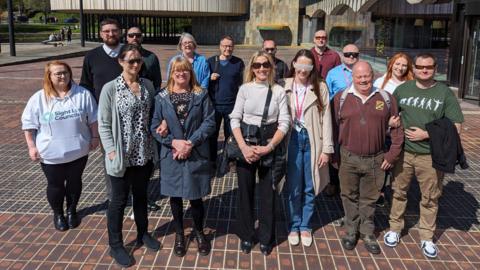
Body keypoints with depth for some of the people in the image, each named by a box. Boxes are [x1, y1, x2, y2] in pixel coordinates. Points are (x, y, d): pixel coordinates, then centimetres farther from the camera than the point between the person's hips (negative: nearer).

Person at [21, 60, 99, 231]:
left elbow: (93, 119, 2)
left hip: (78, 151, 1)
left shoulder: (82, 94, -6)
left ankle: (72, 210, 36)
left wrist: (95, 137, 2)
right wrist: (31, 146, -5)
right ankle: (58, 214, 35)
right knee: (55, 185, 13)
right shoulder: (39, 99, -9)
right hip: (51, 154, -1)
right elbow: (29, 124, -3)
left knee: (74, 182, 15)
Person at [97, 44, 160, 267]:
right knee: (119, 200, 9)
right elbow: (103, 124, -9)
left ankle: (143, 234, 40)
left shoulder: (148, 85, 3)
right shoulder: (110, 88, -11)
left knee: (141, 195, 21)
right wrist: (111, 150, -15)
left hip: (144, 153, 4)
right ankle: (115, 245, 25)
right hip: (121, 155, -4)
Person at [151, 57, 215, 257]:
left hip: (196, 155, -1)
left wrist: (191, 142, -16)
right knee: (175, 196, 12)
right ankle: (179, 234, 33)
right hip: (171, 155, 1)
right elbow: (155, 126, -2)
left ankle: (199, 232, 31)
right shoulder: (162, 97, 0)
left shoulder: (201, 95, -1)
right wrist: (174, 142, -16)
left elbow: (209, 122, -7)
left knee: (196, 196, 7)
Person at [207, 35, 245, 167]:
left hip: (232, 105, -1)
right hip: (214, 104, 1)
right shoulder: (211, 61, 4)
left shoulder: (238, 63, 3)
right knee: (212, 134, 9)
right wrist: (210, 78, -11)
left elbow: (242, 83, 8)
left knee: (230, 134, 8)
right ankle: (212, 160, 22)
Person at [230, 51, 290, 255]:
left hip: (270, 147, 0)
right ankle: (246, 235, 27)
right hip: (246, 146, 0)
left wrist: (269, 147, -16)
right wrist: (243, 147, -15)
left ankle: (266, 237, 25)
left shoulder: (279, 91, 0)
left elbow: (284, 122, -5)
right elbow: (235, 119, -4)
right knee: (245, 191, 9)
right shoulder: (244, 88, 1)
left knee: (268, 192, 8)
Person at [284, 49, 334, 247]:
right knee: (294, 188, 8)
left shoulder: (320, 88, -1)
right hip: (292, 140, 0)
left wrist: (326, 149, -5)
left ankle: (305, 226, 28)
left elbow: (326, 119, -1)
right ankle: (294, 226, 26)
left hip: (312, 141, 1)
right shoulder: (285, 87, -1)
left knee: (309, 188, 11)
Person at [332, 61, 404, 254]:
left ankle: (367, 233, 29)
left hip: (375, 159, 1)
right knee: (349, 196, 12)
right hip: (348, 158, 0)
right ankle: (351, 231, 29)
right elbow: (334, 127, 1)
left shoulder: (386, 98, 1)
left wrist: (392, 155, 1)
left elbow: (396, 128, 5)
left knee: (369, 199, 13)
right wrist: (333, 155, 0)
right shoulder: (341, 98, -2)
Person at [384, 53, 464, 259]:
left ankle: (426, 237, 25)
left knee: (430, 198, 9)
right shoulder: (402, 89, 6)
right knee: (399, 192, 13)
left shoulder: (444, 92, -3)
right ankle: (395, 229, 30)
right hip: (403, 151, 2)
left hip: (431, 156, -2)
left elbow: (455, 125, -7)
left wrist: (426, 134, -14)